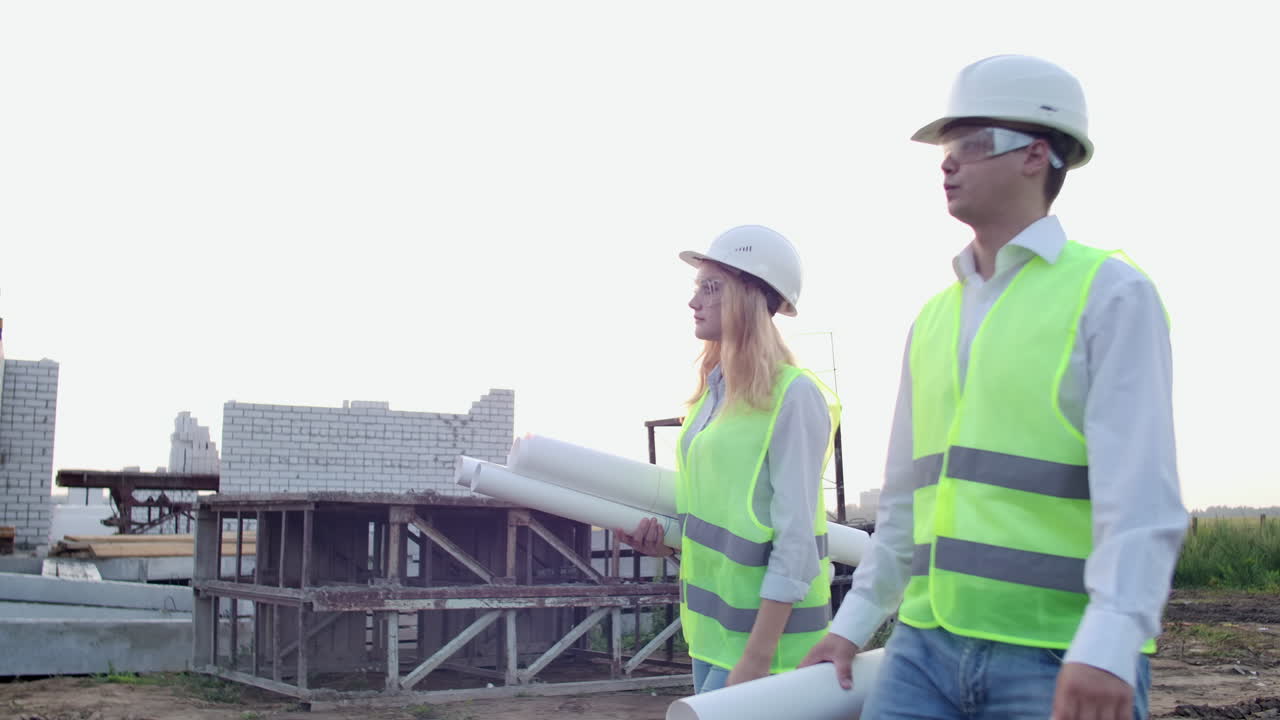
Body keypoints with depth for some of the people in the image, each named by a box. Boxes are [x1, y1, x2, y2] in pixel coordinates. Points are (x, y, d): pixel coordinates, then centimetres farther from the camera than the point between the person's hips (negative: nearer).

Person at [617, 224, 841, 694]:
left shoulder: (792, 396, -15)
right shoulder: (713, 392, 9)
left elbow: (796, 541, -18)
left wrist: (758, 656, -20)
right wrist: (668, 537, 2)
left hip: (763, 629, -8)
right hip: (712, 625, 8)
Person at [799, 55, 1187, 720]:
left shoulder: (1109, 293, -4)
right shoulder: (934, 318, 15)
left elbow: (1141, 491, -15)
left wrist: (1109, 645, -26)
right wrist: (854, 621, 17)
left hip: (1061, 659, -5)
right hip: (929, 643, 6)